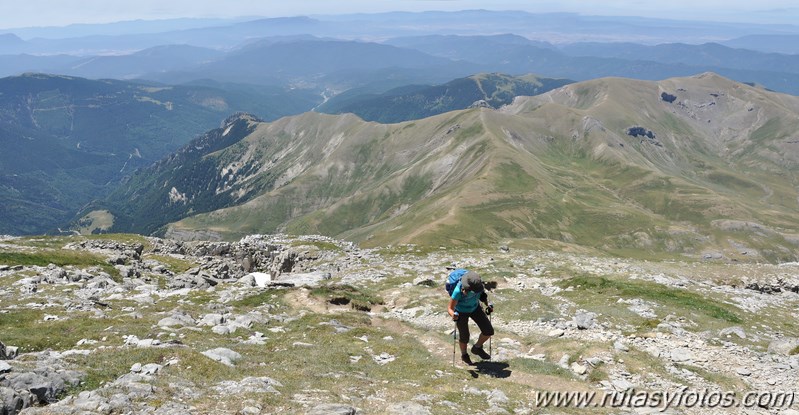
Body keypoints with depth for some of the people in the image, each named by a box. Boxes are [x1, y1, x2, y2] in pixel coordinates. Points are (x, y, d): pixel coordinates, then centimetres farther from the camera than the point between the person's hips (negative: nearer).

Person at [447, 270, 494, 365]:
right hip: (461, 311, -4)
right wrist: (453, 315, -52)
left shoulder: (477, 283, -28)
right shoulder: (458, 291, -41)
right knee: (464, 337, 10)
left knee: (489, 331, -3)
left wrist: (488, 304, -16)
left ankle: (477, 348, 25)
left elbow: (482, 293, -3)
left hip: (474, 307, 4)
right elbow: (450, 308, -31)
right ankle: (464, 355, 43)